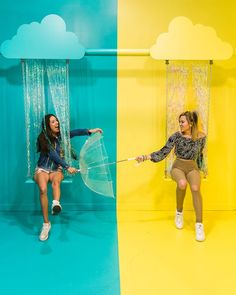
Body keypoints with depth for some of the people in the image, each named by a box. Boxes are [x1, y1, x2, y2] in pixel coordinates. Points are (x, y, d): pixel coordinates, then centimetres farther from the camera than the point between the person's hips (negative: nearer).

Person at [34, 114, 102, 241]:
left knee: (55, 181, -35)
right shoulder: (43, 138, -8)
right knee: (43, 189, -32)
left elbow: (74, 132, -10)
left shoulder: (60, 135, 5)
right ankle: (46, 223, -29)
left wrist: (90, 131, -25)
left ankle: (56, 203, -61)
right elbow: (53, 155, -17)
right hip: (42, 169, -3)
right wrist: (67, 167, -24)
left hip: (56, 169, 3)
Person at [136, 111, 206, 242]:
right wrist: (146, 157, -22)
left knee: (195, 188, -31)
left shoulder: (201, 137, -3)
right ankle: (179, 212, -6)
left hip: (192, 167, 1)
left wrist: (199, 170, 21)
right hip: (178, 166, -1)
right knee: (182, 183, -35)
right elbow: (163, 152, -10)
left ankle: (199, 224, -22)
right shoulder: (176, 136, -6)